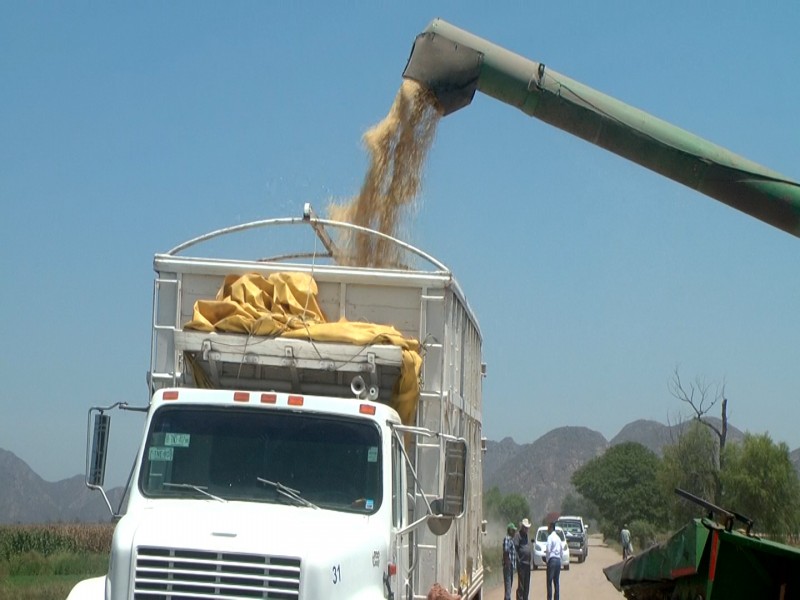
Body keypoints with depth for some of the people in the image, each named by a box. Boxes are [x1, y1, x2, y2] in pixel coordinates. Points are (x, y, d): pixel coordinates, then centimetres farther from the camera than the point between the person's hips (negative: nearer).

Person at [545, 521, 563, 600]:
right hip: (558, 560, 8)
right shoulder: (558, 537, 16)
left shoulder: (550, 537, -7)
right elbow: (562, 551, 20)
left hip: (552, 559, -8)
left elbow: (548, 550, -15)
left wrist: (547, 559, -1)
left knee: (549, 582, -7)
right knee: (556, 582, 9)